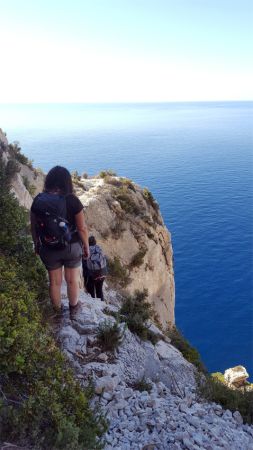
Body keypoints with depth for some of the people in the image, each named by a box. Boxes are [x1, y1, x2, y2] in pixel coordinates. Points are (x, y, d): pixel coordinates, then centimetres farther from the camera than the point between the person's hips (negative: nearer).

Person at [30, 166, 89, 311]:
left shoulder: (38, 200, -11)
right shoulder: (72, 200, -20)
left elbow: (34, 227, -1)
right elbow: (82, 228, -15)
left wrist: (36, 244, 16)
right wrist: (86, 246, 1)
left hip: (48, 249, 2)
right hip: (71, 247, -2)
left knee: (55, 282, 21)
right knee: (72, 280, 20)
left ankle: (57, 310, 41)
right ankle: (73, 308, 41)